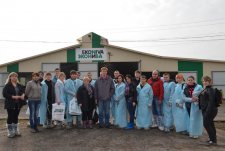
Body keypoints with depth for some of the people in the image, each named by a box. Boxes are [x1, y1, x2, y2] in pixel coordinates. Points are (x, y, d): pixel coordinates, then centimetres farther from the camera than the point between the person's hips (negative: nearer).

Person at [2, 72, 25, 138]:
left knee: (16, 117, 13)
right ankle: (10, 132, 12)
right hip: (10, 104, -5)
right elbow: (4, 94, -14)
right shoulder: (7, 85, -6)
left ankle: (16, 131, 23)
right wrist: (13, 97, -21)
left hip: (18, 104, 5)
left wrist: (23, 95, -9)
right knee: (10, 118, 1)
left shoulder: (19, 85, 11)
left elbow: (23, 91, 14)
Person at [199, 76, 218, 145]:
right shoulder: (205, 89, 15)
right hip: (205, 110, 10)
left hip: (210, 110, -10)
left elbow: (211, 101, -23)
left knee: (206, 124, -6)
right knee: (210, 124, 15)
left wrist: (208, 111, -26)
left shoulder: (210, 90, -15)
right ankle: (212, 139, 25)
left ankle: (213, 140, 4)